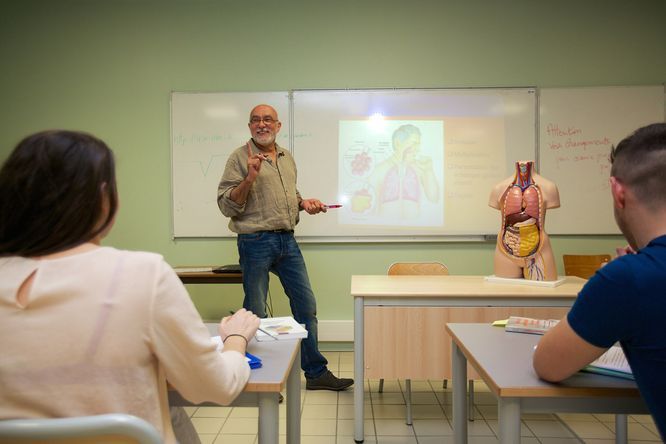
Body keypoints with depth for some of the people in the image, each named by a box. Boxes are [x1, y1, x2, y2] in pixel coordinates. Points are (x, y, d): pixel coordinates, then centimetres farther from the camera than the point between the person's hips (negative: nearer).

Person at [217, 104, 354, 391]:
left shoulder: (287, 157, 15)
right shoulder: (240, 158, -4)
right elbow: (226, 205, -10)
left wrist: (305, 203, 6)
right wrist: (249, 178, -22)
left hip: (287, 240, 6)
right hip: (255, 241, -6)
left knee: (306, 305, 9)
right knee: (255, 313, 3)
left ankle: (316, 372, 22)